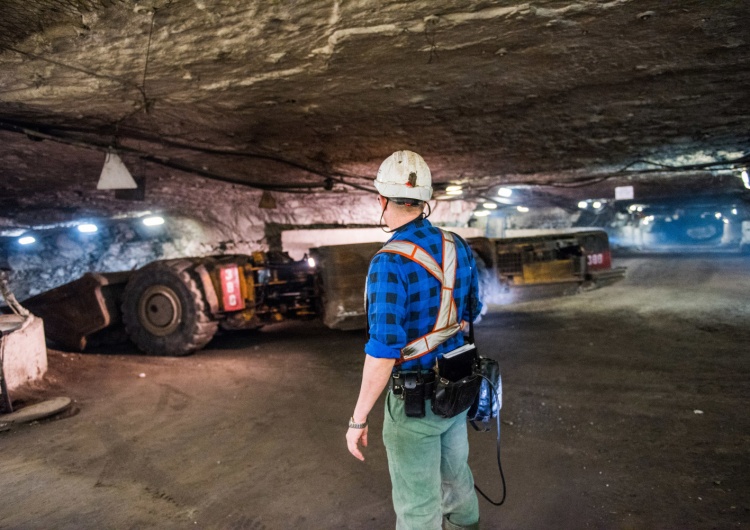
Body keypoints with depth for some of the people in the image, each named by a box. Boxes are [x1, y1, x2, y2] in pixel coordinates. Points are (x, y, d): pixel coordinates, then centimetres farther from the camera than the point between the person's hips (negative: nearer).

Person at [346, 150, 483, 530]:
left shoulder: (389, 263, -27)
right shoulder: (458, 247, -3)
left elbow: (383, 351, -28)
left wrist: (358, 419, -18)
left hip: (415, 398, -7)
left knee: (416, 500, 11)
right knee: (453, 466, 32)